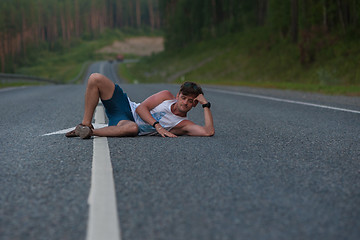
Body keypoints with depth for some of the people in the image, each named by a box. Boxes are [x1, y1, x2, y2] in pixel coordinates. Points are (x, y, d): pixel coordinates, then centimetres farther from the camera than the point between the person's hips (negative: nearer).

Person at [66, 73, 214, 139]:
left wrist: (205, 104, -17)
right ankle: (85, 125, -11)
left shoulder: (184, 124, -4)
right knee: (96, 78, -20)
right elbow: (141, 108, -6)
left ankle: (90, 132, -25)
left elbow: (209, 132, -19)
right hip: (126, 107, 2)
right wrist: (157, 126, -21)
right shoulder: (167, 96, 0)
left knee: (133, 128, -46)